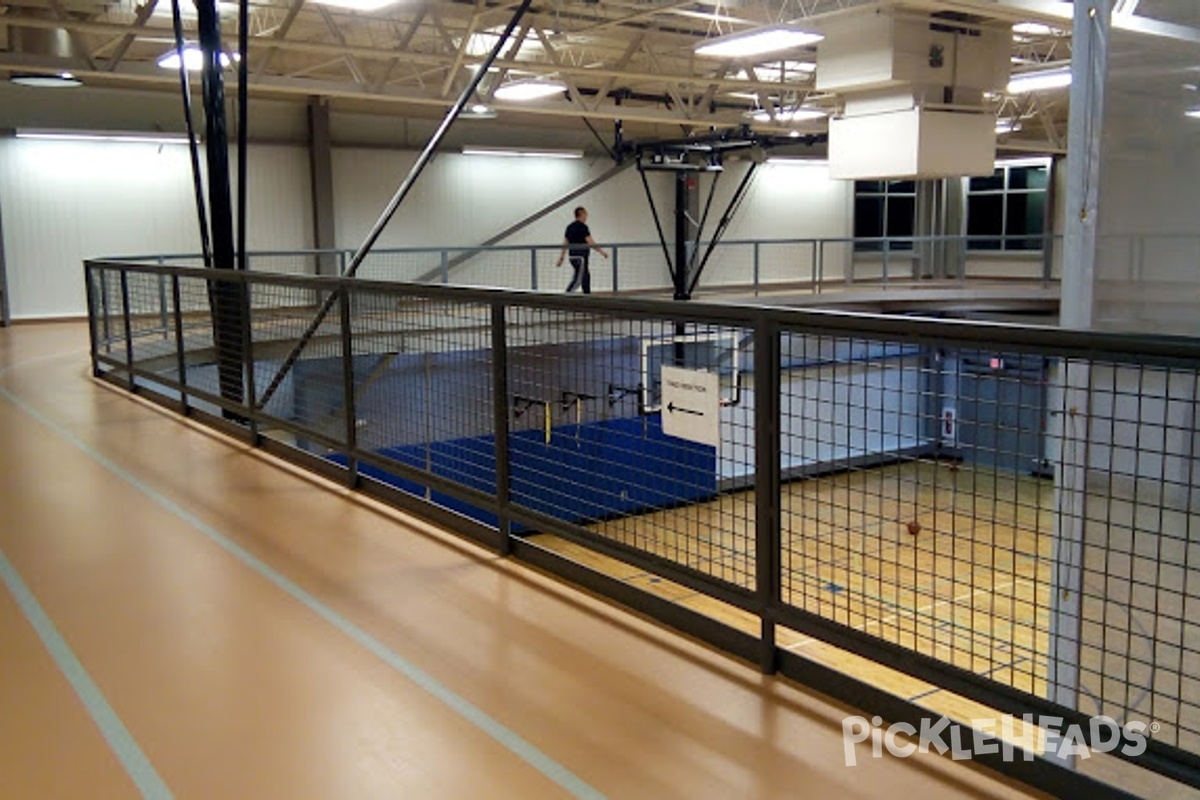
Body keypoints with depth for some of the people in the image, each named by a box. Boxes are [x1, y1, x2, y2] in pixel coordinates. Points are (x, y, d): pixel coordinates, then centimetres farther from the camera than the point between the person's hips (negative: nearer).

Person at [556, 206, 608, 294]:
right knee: (578, 279, -10)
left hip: (573, 256, 9)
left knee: (586, 277, 16)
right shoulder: (582, 227, -12)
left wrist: (561, 258, 14)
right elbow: (590, 243, -16)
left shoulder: (570, 227, 13)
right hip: (581, 257, -9)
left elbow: (565, 244, 13)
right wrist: (602, 252, -10)